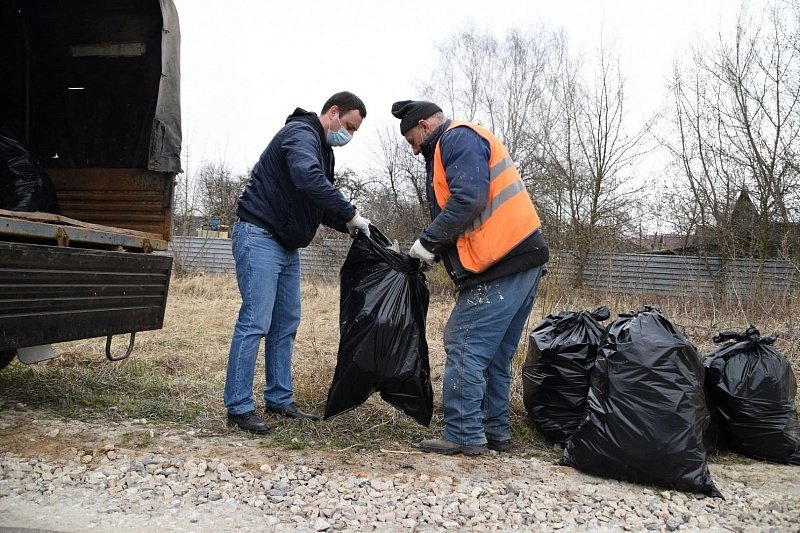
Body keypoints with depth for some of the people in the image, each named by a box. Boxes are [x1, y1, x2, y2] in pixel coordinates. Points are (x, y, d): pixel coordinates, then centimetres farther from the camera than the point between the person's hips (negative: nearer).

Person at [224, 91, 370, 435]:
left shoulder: (322, 148, 18)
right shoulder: (301, 133, -13)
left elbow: (320, 203, 20)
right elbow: (308, 179, -33)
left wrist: (348, 224, 3)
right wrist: (350, 214, -28)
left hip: (286, 245, 10)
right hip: (259, 236, -10)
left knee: (286, 324, 10)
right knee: (255, 323, -10)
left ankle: (279, 400, 18)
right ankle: (238, 408, -3)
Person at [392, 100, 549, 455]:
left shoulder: (458, 138, -5)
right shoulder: (462, 143, 27)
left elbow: (469, 198, -20)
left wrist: (428, 241, -12)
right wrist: (434, 251, 14)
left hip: (501, 266, -11)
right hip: (523, 259, 11)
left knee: (464, 346, -6)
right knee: (494, 353, 15)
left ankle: (463, 435, 0)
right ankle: (495, 432, 23)